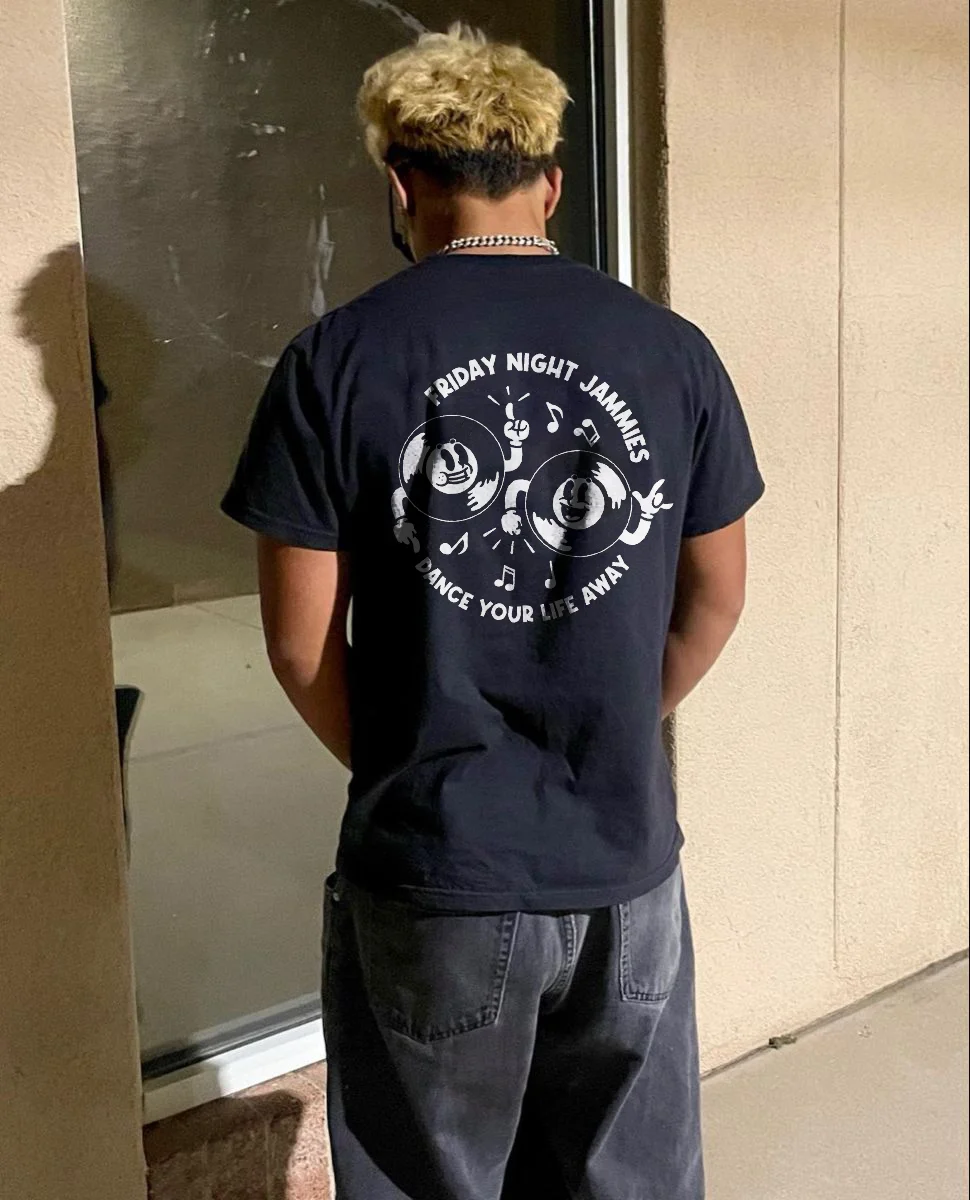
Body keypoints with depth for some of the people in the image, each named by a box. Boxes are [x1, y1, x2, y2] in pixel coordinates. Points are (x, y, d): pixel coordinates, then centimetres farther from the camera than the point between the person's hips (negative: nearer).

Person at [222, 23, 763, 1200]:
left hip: (428, 877, -2)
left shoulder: (338, 360, -9)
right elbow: (715, 598, 6)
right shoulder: (672, 351, -2)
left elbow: (300, 639, -7)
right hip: (625, 860, 2)